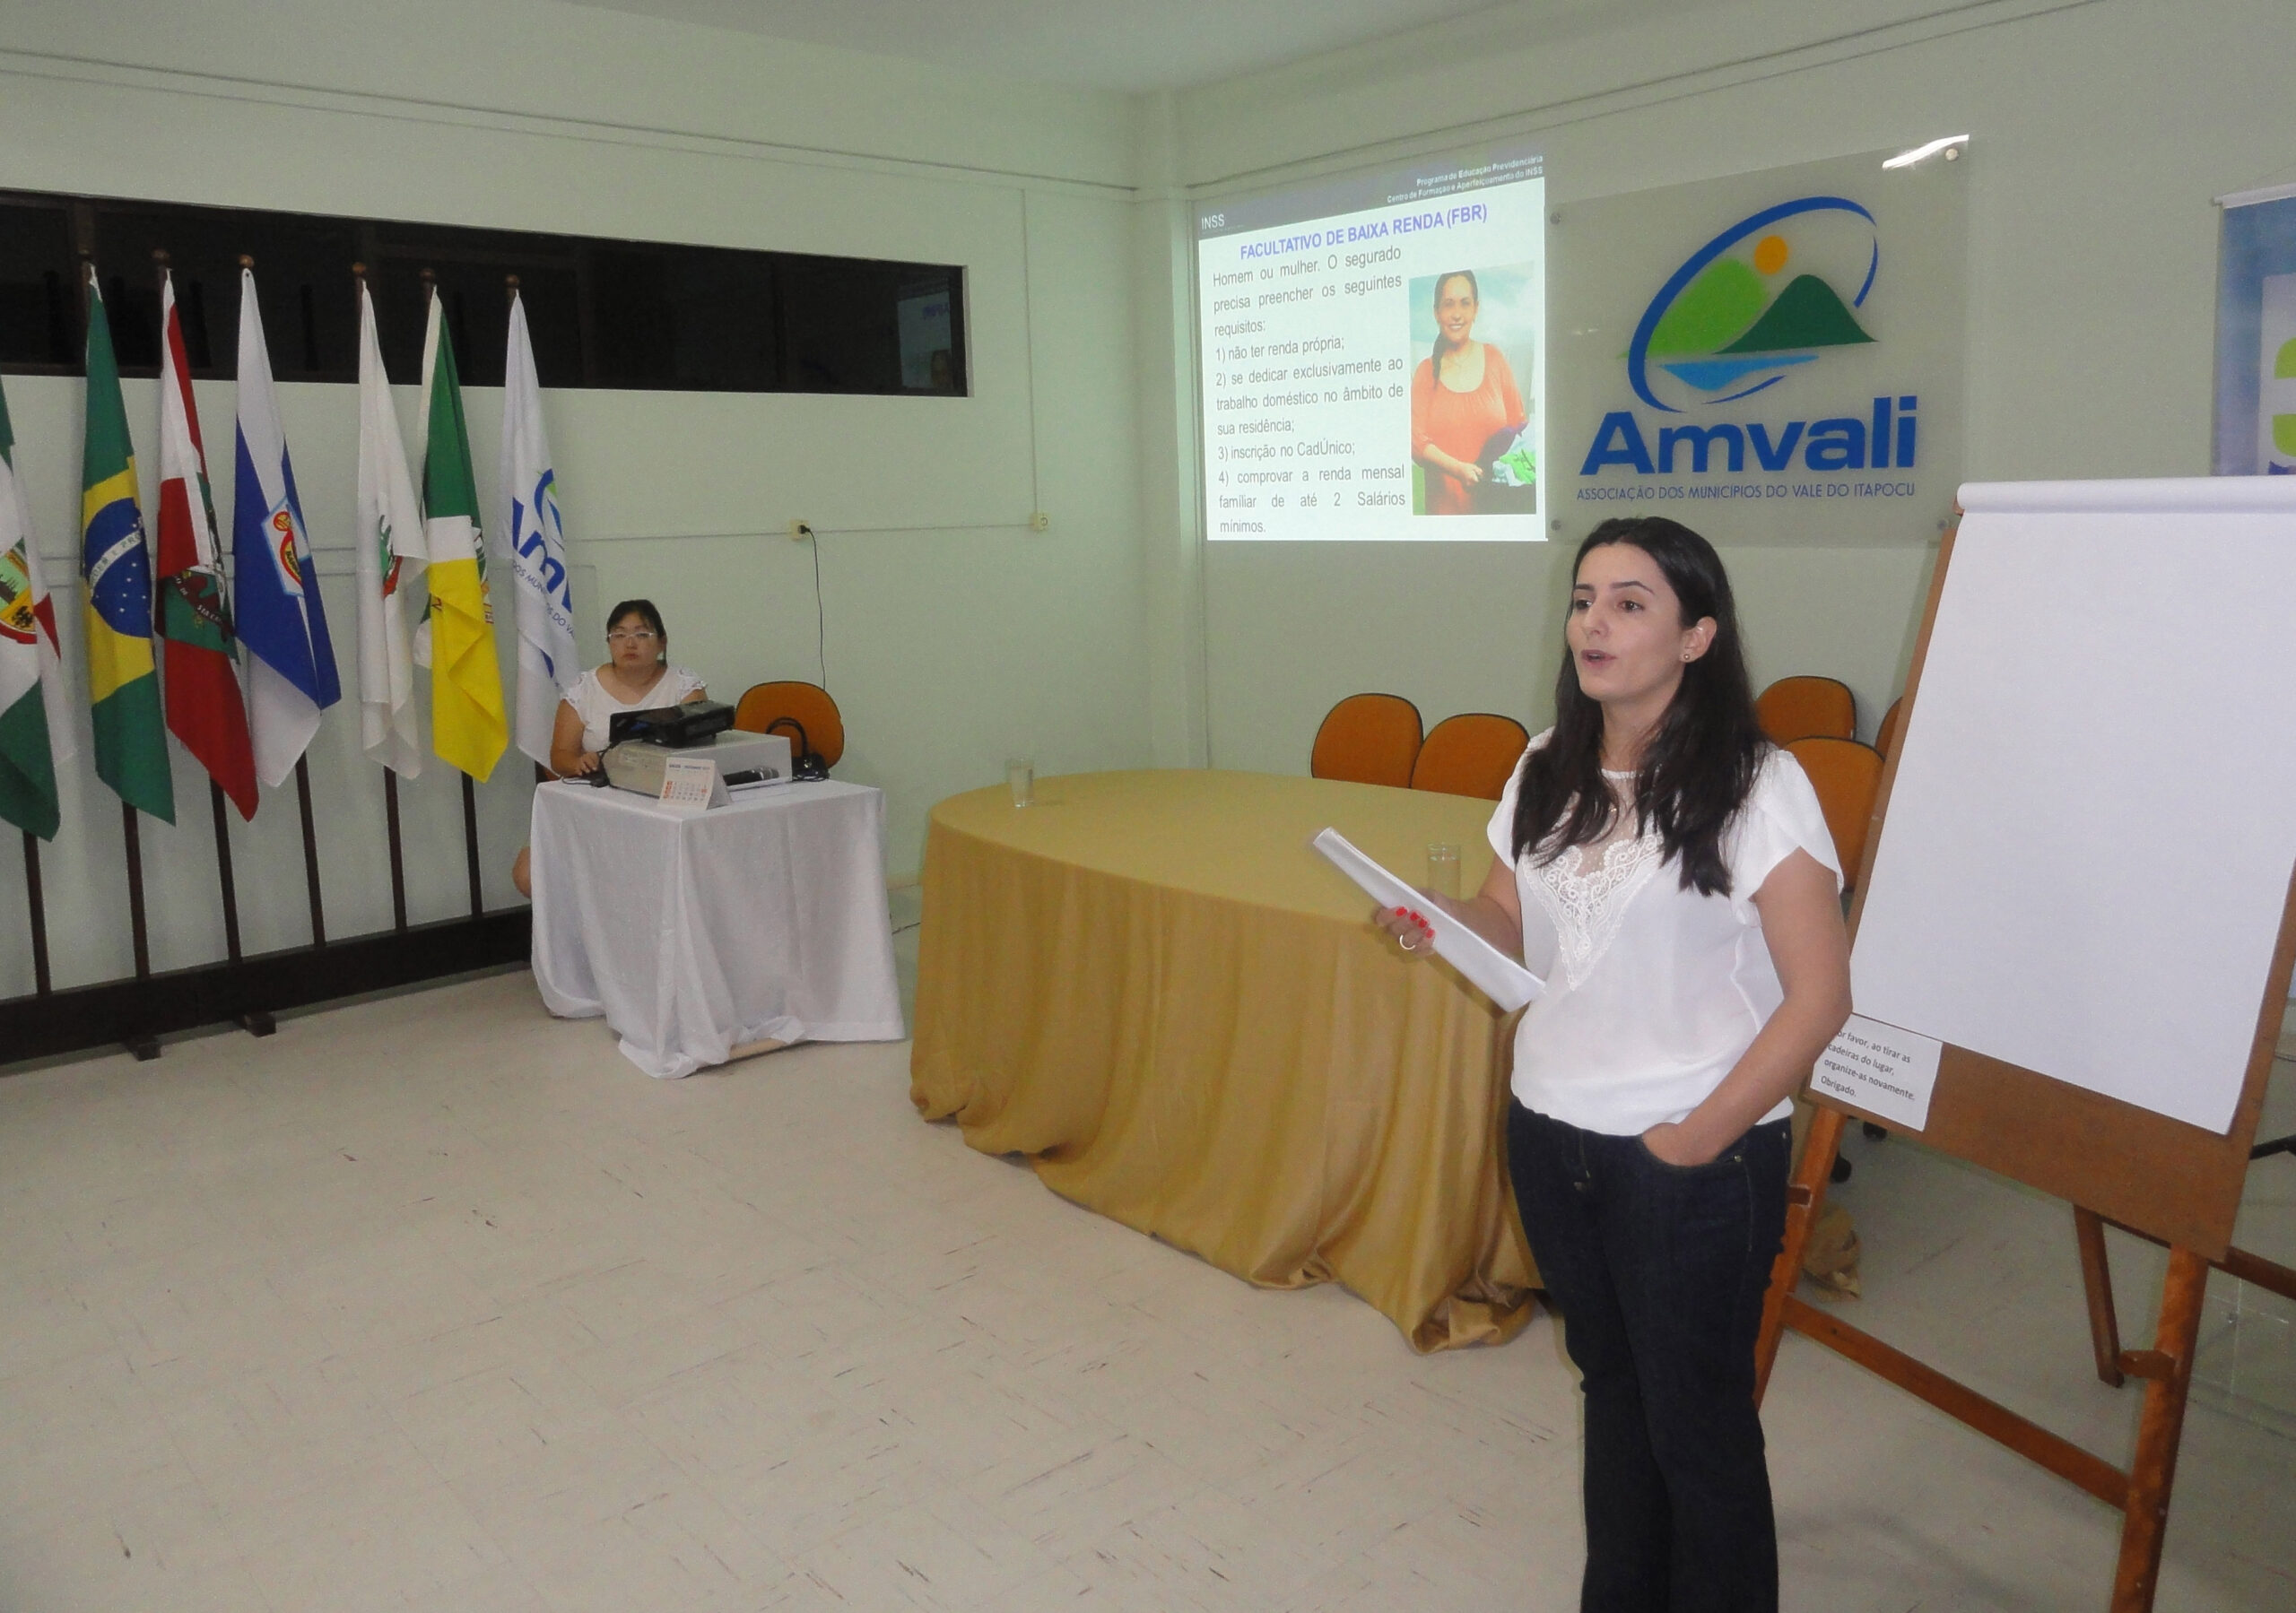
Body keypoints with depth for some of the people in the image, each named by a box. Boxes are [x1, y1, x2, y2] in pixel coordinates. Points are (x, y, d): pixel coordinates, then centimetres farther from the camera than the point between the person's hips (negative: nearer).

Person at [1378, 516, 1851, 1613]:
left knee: (1695, 1419, 10)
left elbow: (1819, 997, -15)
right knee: (1611, 1383, 23)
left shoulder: (1754, 786, -16)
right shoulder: (1549, 771, 3)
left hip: (1694, 1160, -6)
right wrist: (1443, 921, -12)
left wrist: (1701, 1136, -16)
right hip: (1550, 1132, 6)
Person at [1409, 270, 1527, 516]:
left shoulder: (1494, 359, 4)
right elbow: (1416, 439, -6)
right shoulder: (1427, 371, 3)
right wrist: (1457, 468, -22)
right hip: (1445, 505, 0)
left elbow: (1519, 425, 8)